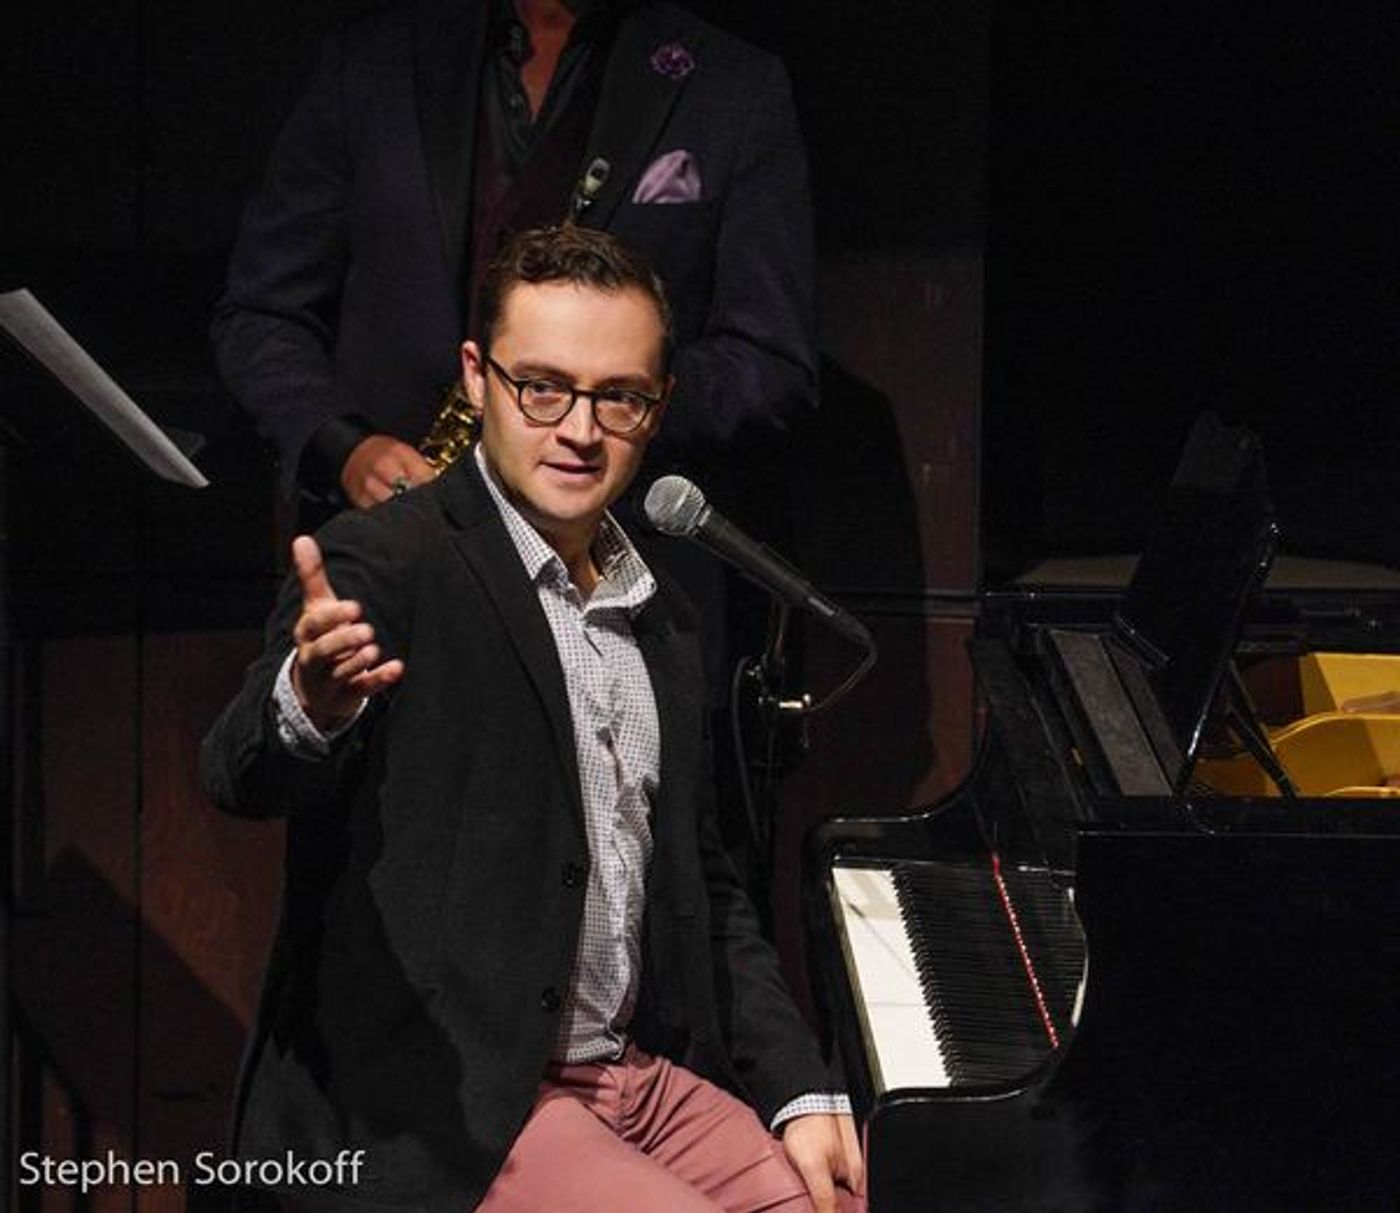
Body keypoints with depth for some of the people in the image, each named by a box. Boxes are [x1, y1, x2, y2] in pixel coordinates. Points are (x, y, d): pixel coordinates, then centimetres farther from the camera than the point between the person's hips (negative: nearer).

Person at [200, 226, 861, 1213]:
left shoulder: (662, 622, 15)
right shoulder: (385, 566, -9)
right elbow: (244, 777, -26)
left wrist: (800, 1093, 8)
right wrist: (309, 706, -50)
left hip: (642, 1075, 8)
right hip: (442, 1111, -8)